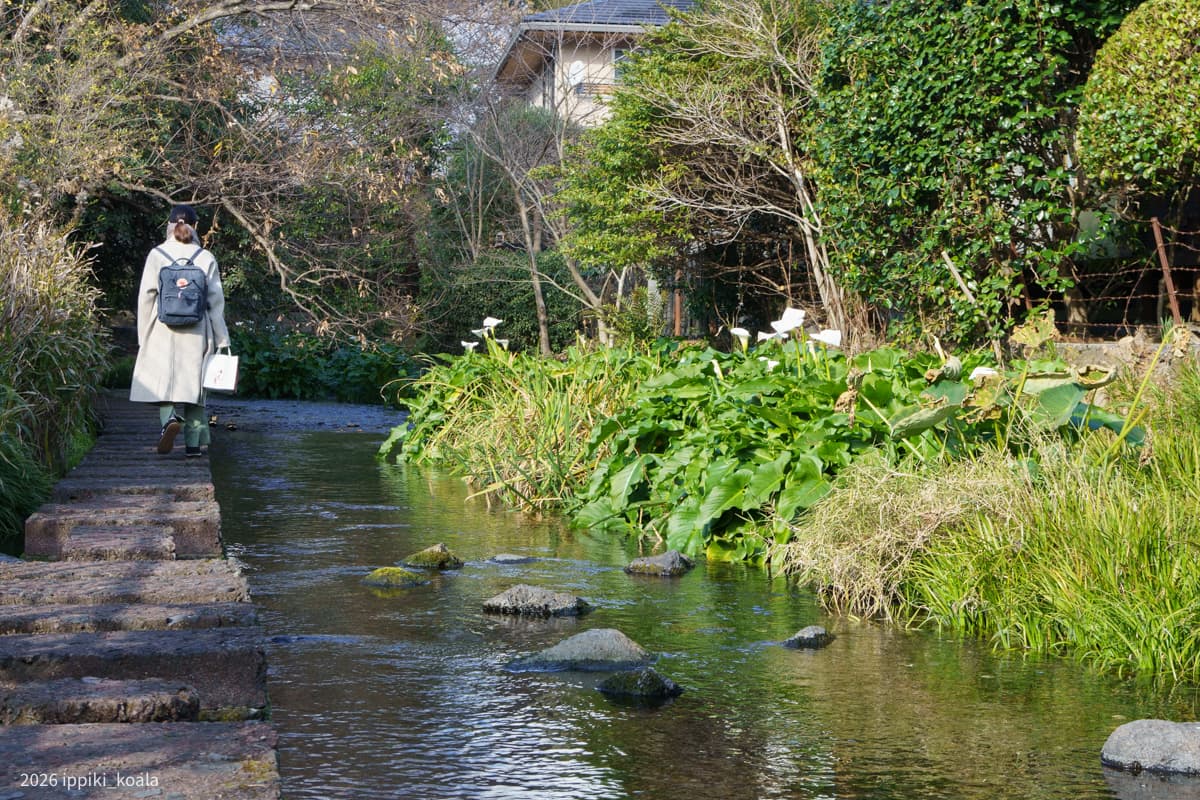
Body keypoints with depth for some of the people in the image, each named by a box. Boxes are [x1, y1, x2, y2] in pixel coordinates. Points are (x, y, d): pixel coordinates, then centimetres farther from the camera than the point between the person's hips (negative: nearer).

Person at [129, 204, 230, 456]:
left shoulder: (157, 255, -1)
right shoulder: (206, 258, 1)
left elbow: (146, 296, 0)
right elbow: (216, 300, 2)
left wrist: (143, 336, 8)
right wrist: (221, 339, 8)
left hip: (164, 330, -1)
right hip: (197, 332, 1)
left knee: (164, 379, 6)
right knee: (193, 380, 8)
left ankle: (171, 418, -23)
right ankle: (194, 442, 7)